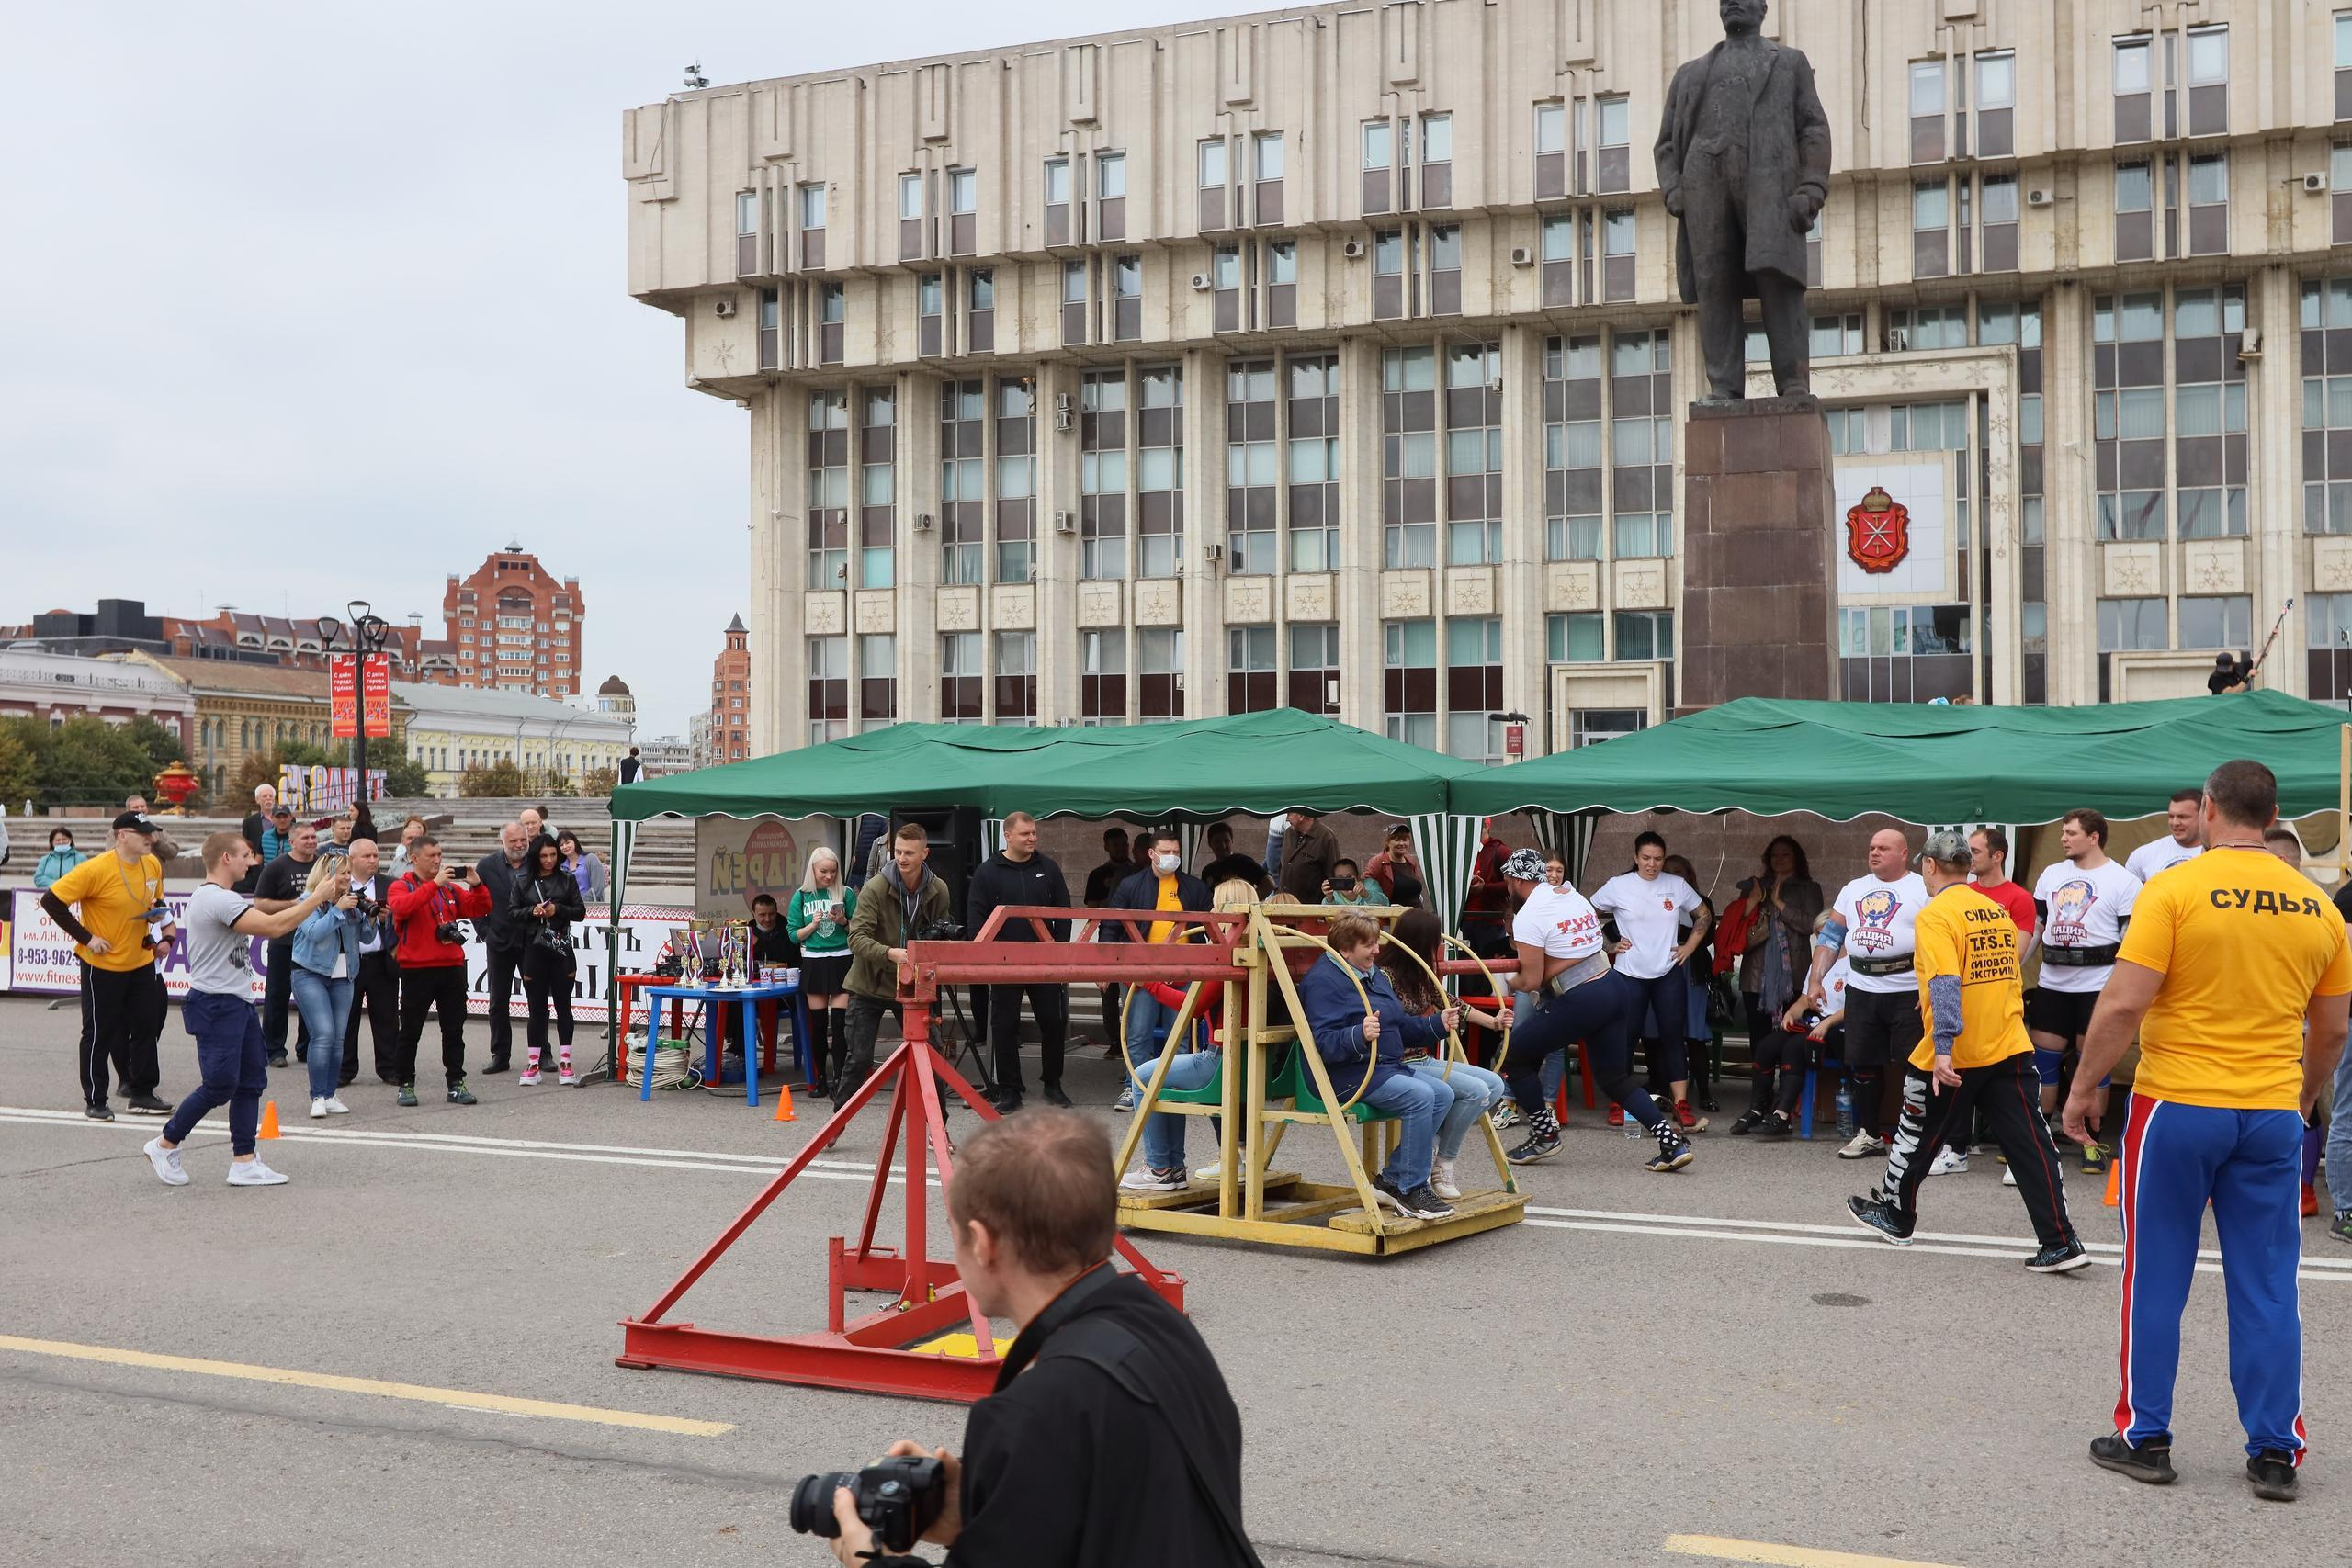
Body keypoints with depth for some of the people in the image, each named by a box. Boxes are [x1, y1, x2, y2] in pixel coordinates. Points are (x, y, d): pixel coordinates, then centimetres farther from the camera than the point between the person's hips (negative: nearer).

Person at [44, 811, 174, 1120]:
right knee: (101, 1033, 3)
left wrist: (162, 919, -2)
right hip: (102, 966, -6)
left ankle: (141, 1094, 22)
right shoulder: (96, 869, -21)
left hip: (141, 962, 6)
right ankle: (95, 1101, 15)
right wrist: (86, 937, -18)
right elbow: (51, 901, -19)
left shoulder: (153, 865, -1)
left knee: (147, 1025, 10)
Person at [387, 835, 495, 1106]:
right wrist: (434, 884, -25)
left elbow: (481, 908, 9)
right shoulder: (401, 887, 0)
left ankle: (456, 1084, 11)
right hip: (416, 969, -4)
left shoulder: (451, 888, 13)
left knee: (454, 1029, 6)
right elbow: (402, 907, -22)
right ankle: (406, 1084, 13)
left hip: (451, 968, 4)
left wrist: (477, 885, -9)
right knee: (411, 1030, 3)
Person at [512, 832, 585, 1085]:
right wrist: (532, 912, -14)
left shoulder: (567, 880, 4)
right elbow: (511, 913, 2)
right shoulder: (523, 882, 5)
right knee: (537, 1007, 3)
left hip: (561, 950, 0)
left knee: (563, 1005, 4)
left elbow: (580, 911, 3)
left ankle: (565, 1062, 10)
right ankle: (533, 1063, 8)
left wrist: (558, 910, -13)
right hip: (533, 950, 0)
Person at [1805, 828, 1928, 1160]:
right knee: (1862, 1064, 8)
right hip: (1861, 990, 6)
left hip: (1910, 992, -6)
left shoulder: (1924, 890, -3)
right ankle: (1867, 1134, 20)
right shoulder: (1853, 889, 15)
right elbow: (1830, 936, 16)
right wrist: (1814, 980, 7)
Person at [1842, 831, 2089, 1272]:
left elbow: (1945, 985, -23)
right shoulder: (1997, 912, 12)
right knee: (2030, 1143, 2)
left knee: (1918, 1135, 14)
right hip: (2010, 1049, 6)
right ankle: (2061, 1242, -4)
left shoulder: (1935, 914, -12)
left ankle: (1895, 1215, 30)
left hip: (1953, 1057, -6)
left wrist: (1943, 1048, -27)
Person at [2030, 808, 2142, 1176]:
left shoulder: (2122, 881, -4)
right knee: (2042, 1059, 6)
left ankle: (2092, 1143, 9)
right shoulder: (2051, 875, 12)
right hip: (2052, 983, 5)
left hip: (2097, 985, -5)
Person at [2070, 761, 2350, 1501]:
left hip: (2176, 1107, -3)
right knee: (2267, 1289, 9)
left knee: (2156, 1281, 8)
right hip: (2273, 1117, 4)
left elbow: (2124, 1004, -15)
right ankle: (2275, 1453, 14)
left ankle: (2145, 1438, 15)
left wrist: (2083, 1087, -4)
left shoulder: (2173, 890, -10)